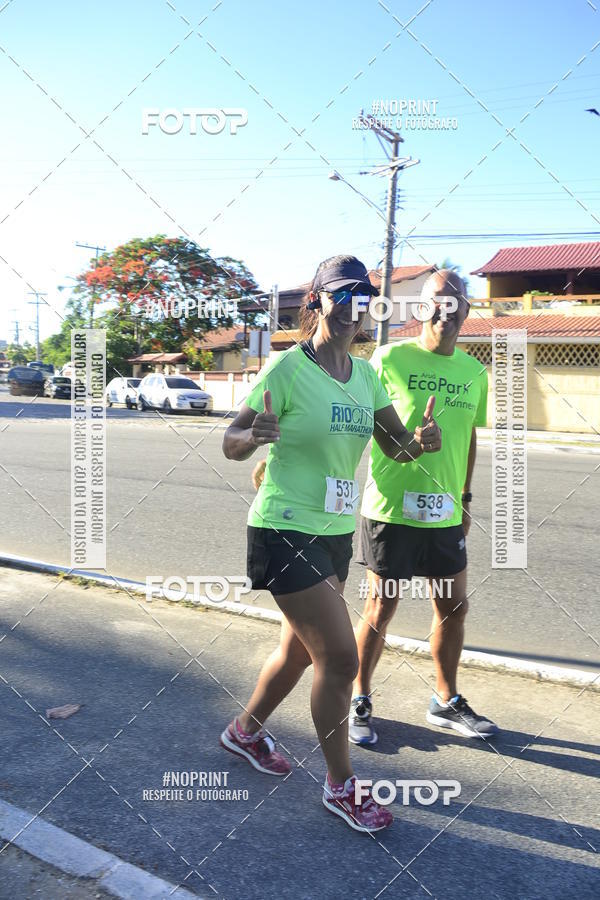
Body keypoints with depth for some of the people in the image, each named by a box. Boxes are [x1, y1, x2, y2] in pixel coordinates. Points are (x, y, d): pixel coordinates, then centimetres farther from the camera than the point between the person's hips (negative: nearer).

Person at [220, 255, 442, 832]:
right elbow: (230, 444, -12)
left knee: (300, 649, 20)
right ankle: (340, 786, 16)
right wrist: (255, 435, -35)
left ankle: (245, 731, 47)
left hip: (335, 533, 8)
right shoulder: (287, 367, -14)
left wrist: (421, 440, -16)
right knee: (340, 655, -7)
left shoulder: (365, 373, 6)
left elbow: (397, 447, 7)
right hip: (285, 531, -7)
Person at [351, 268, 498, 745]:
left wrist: (465, 498, 16)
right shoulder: (391, 358, -8)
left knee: (454, 607, 14)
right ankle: (359, 701, 25)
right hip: (393, 509, -5)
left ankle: (446, 702, 34)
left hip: (445, 513, 6)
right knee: (381, 608, 4)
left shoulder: (474, 371, 7)